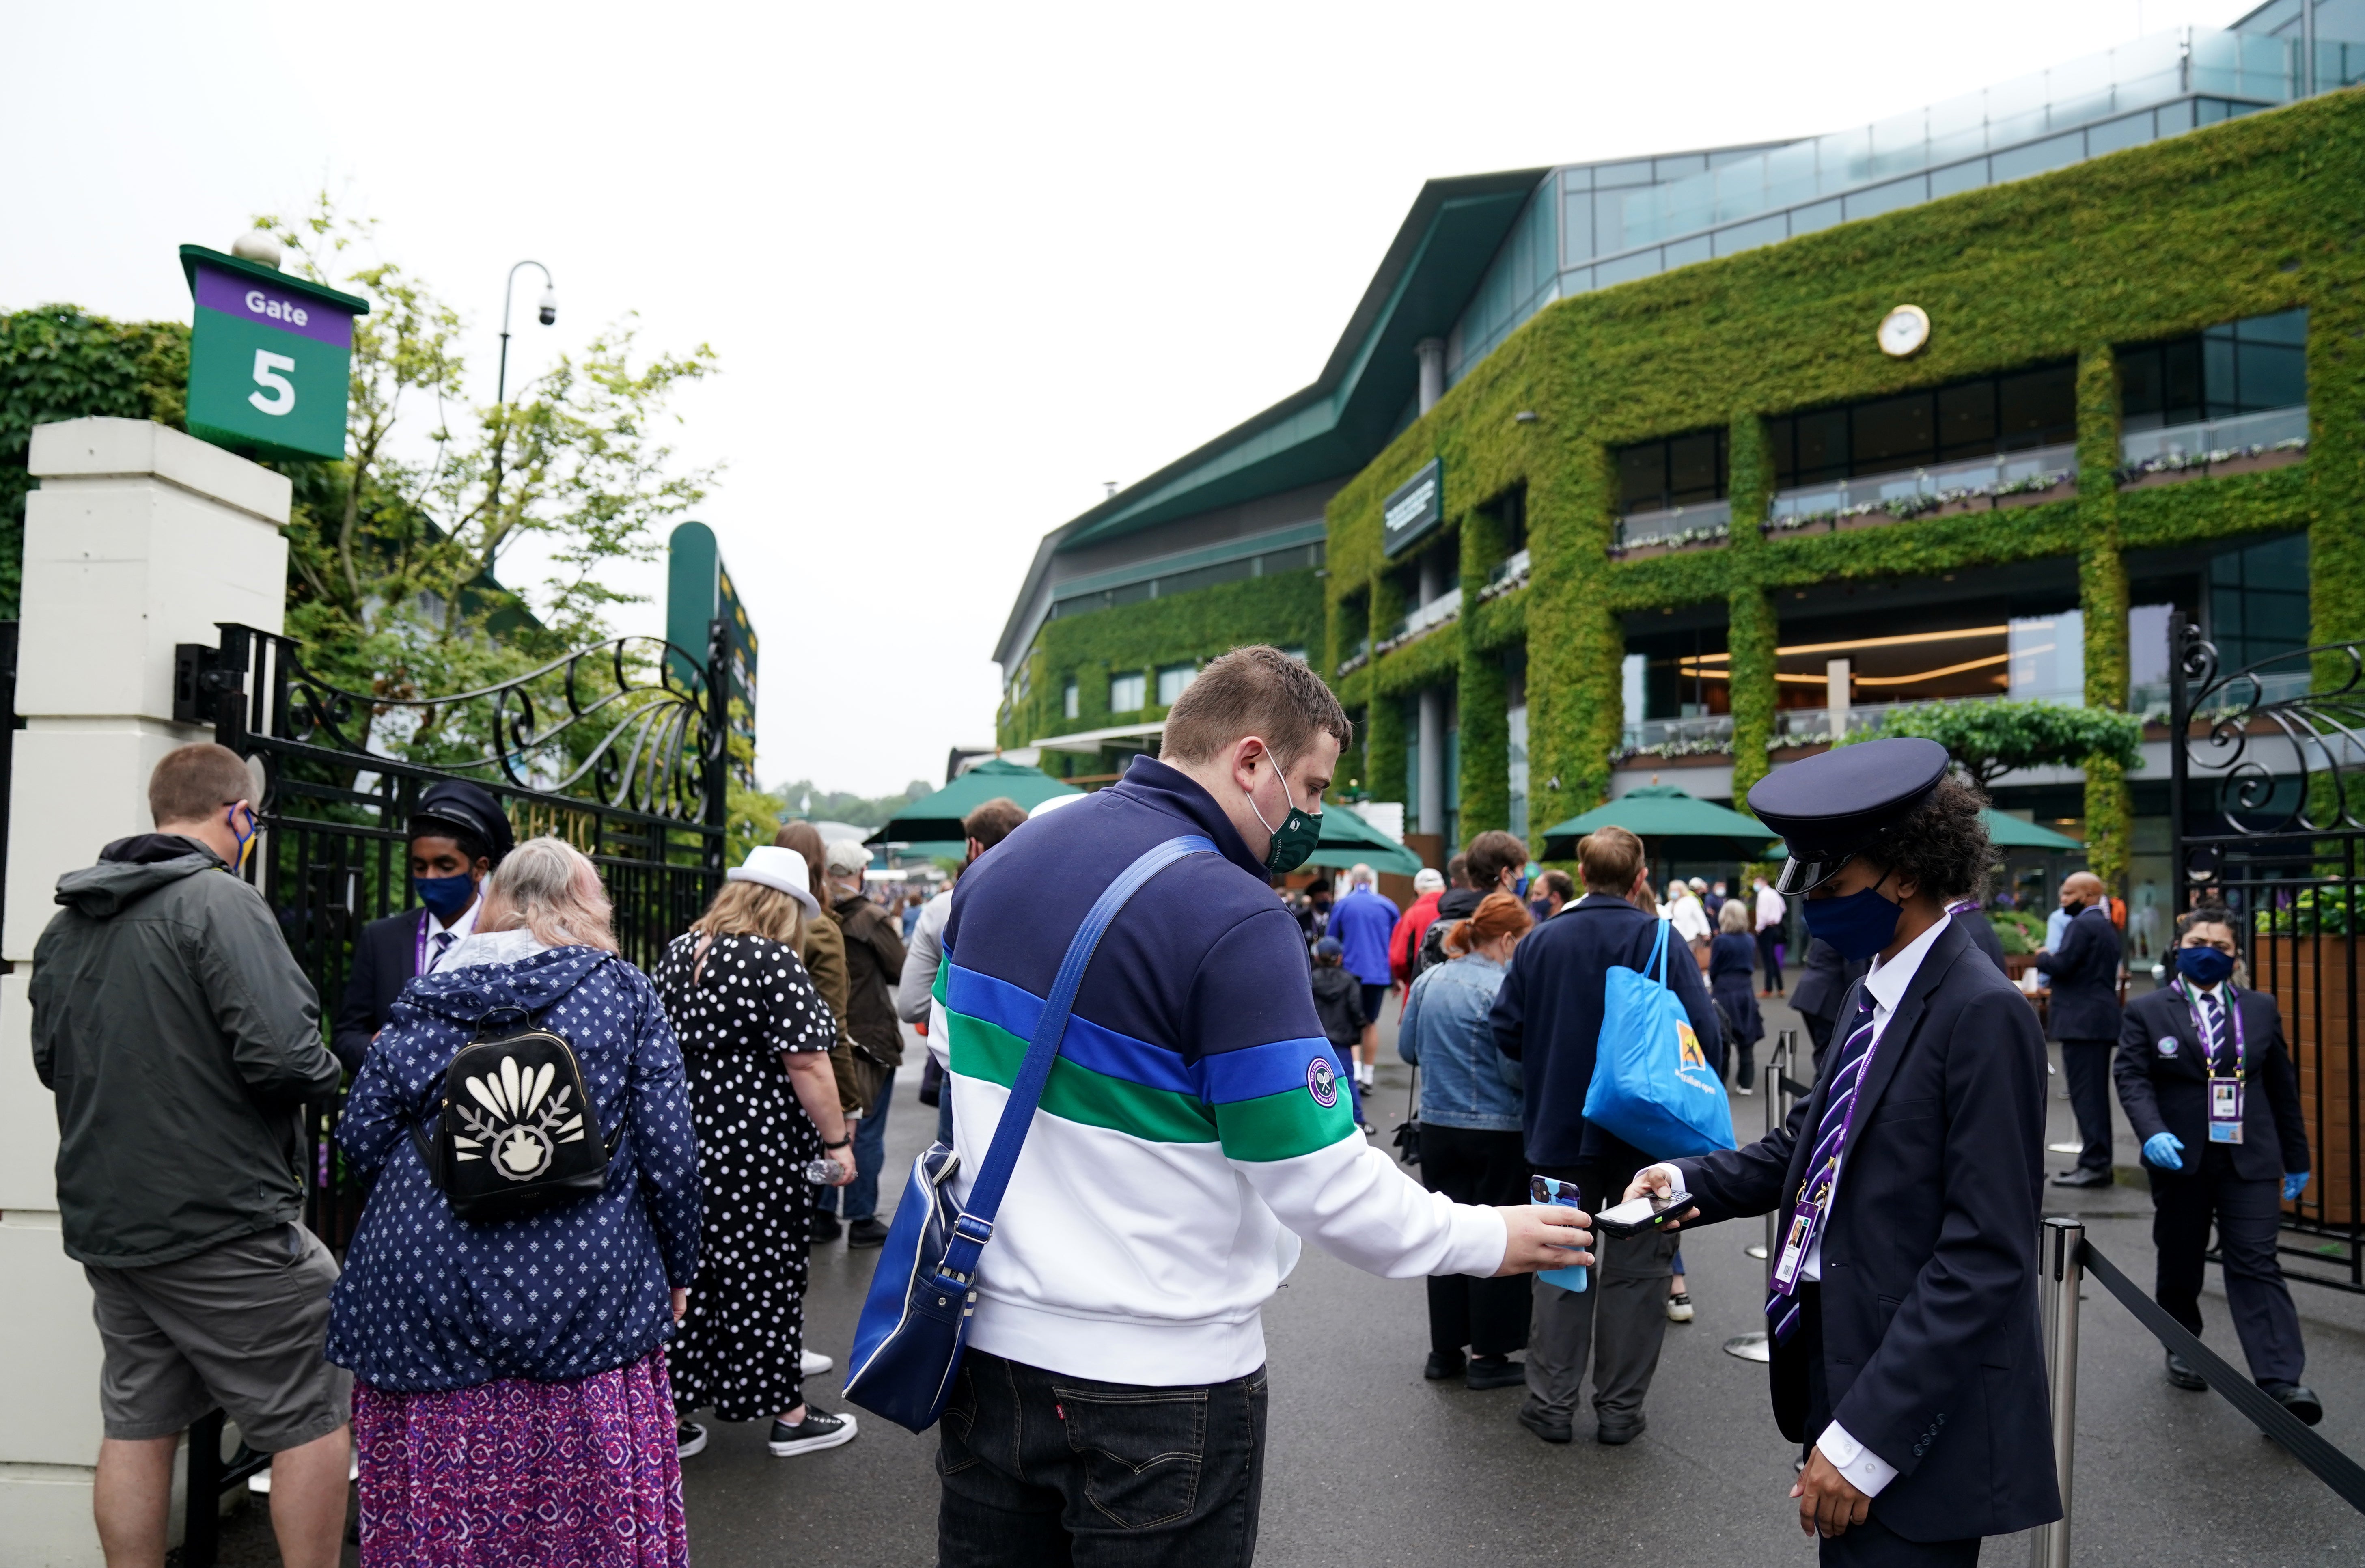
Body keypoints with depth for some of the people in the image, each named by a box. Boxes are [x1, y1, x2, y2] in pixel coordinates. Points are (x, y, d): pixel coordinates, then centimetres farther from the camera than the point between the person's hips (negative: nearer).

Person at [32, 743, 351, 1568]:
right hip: (220, 1222, -8)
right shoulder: (219, 901, -16)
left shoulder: (65, 923, 10)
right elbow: (283, 1057, -24)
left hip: (104, 1220, 8)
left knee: (136, 1424, 16)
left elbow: (52, 1063, 22)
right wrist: (331, 1076, -5)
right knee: (314, 1419, 3)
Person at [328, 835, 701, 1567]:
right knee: (591, 1506, 8)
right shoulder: (626, 992, 0)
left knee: (436, 1507, 12)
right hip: (587, 1292, -2)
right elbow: (669, 1152, -4)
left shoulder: (426, 999, 6)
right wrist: (677, 1272, 9)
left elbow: (361, 1137, 5)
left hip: (426, 1292, 2)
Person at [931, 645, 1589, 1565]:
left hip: (989, 1344, 7)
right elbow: (1324, 1186, -20)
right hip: (1158, 1376, -6)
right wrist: (1488, 1239, -5)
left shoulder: (997, 866, 3)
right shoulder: (1233, 923, -22)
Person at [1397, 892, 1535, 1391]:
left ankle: (1445, 1350, 22)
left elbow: (1407, 1049, 10)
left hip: (1437, 1125, 6)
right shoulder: (1502, 989, -17)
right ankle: (1488, 1356, 13)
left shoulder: (1428, 981, 2)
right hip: (1497, 1131, -6)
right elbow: (1517, 1069, -20)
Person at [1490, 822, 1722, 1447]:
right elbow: (1703, 1031, -16)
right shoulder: (1659, 939, -12)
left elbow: (1505, 1032, -2)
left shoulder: (1541, 941, -3)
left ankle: (1552, 1403, 18)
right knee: (1635, 1271, 11)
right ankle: (1620, 1409, 17)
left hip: (1560, 1131, 2)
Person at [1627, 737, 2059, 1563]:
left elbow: (1984, 1257, -21)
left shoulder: (1981, 1014, -18)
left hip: (1915, 1416, -8)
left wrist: (1868, 1436, -23)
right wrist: (1693, 1181, -1)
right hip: (1836, 1360, 8)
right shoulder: (1872, 990, 8)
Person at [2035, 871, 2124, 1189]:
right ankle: (2098, 1161, 18)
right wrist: (2058, 997, 24)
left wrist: (2042, 956, -1)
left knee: (2086, 1093, -10)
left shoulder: (2082, 925, -12)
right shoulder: (2106, 926, 20)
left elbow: (2062, 964, -20)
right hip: (2101, 1019, 10)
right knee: (2096, 1092, 13)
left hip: (2083, 1021, -10)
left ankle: (2095, 1165, -11)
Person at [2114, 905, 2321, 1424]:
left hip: (2249, 1161, 1)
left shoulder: (2261, 1009, 10)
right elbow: (2132, 1078, -7)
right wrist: (2153, 1133, -23)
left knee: (2256, 1264, -7)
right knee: (2180, 1263, 11)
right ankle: (2182, 1350, 31)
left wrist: (2296, 1157, 14)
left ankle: (2281, 1381, -11)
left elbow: (2282, 1086, 13)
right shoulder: (2147, 1012, 2)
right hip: (2180, 1158, -1)